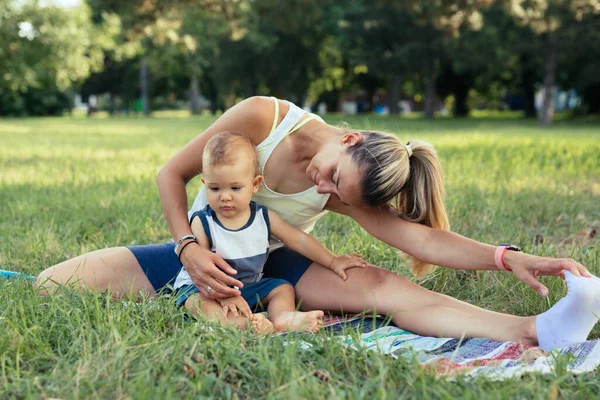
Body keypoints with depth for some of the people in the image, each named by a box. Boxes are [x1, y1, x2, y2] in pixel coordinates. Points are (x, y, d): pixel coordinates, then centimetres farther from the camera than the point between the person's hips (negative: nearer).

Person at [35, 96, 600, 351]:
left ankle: (537, 329, -41)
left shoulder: (347, 194, -16)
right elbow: (172, 173, -14)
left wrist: (508, 258, -40)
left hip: (271, 268, -1)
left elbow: (420, 236, -28)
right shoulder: (262, 116, -23)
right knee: (54, 285, -11)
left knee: (377, 285, -31)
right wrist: (189, 249, -28)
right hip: (197, 252, 2)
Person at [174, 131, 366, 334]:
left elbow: (299, 240, -1)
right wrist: (224, 296, -30)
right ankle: (243, 323, -56)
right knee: (196, 301, -32)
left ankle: (283, 316, -37)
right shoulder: (202, 222, -17)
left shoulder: (264, 217, -6)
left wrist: (332, 261, -3)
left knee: (284, 288, -6)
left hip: (249, 285, 5)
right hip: (207, 287, -4)